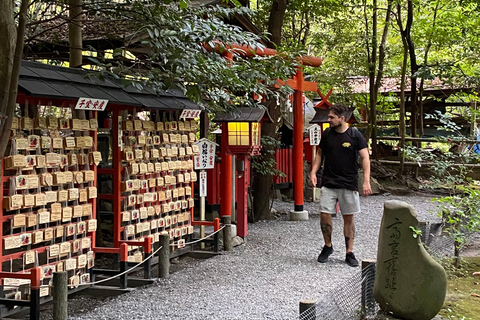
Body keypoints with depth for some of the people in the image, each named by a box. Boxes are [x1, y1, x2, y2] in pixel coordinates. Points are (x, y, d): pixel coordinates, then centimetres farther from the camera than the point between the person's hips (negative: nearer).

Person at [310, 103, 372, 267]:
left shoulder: (355, 135, -6)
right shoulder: (326, 134, 4)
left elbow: (365, 158, -7)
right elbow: (320, 154, 15)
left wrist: (366, 182, -15)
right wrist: (313, 172, 0)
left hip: (349, 184, -2)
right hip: (328, 183, 2)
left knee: (349, 218, 4)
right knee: (324, 215, -3)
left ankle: (349, 253, 14)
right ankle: (328, 246, 20)